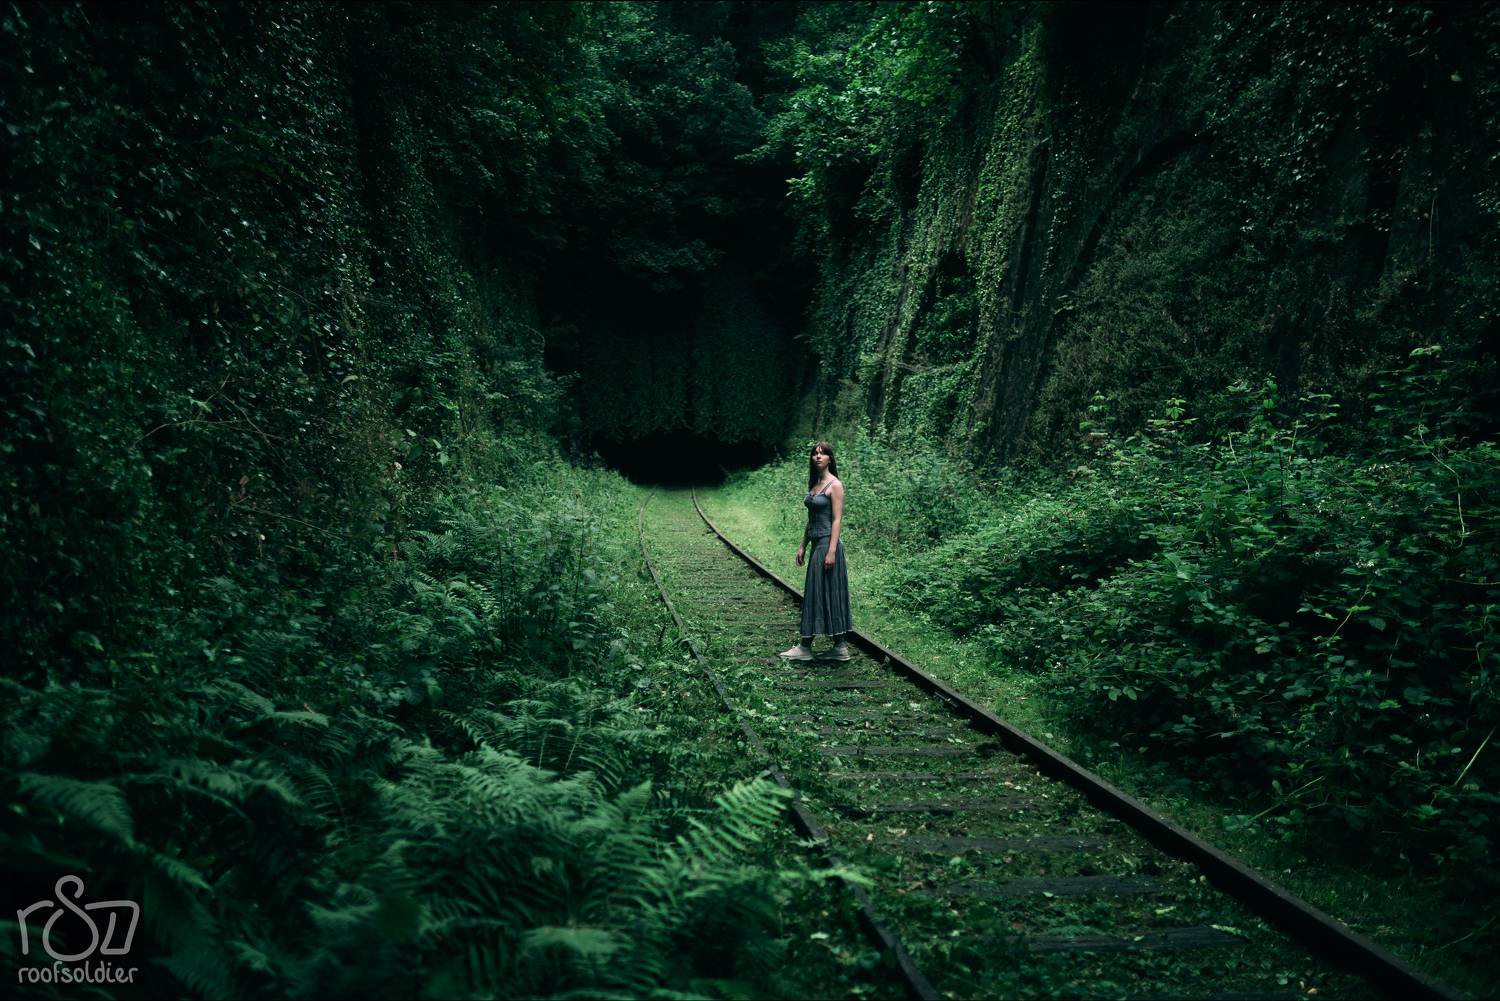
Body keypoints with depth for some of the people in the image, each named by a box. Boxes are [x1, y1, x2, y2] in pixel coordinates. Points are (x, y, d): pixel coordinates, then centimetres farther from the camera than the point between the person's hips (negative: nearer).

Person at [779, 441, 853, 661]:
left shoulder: (834, 485, -10)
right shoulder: (814, 484, 14)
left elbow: (837, 520, -14)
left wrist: (831, 551, -20)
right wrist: (802, 546, 17)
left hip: (827, 544, -9)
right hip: (816, 543, 9)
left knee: (820, 592, -4)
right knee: (821, 593, 9)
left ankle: (805, 646, -1)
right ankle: (840, 646, 12)